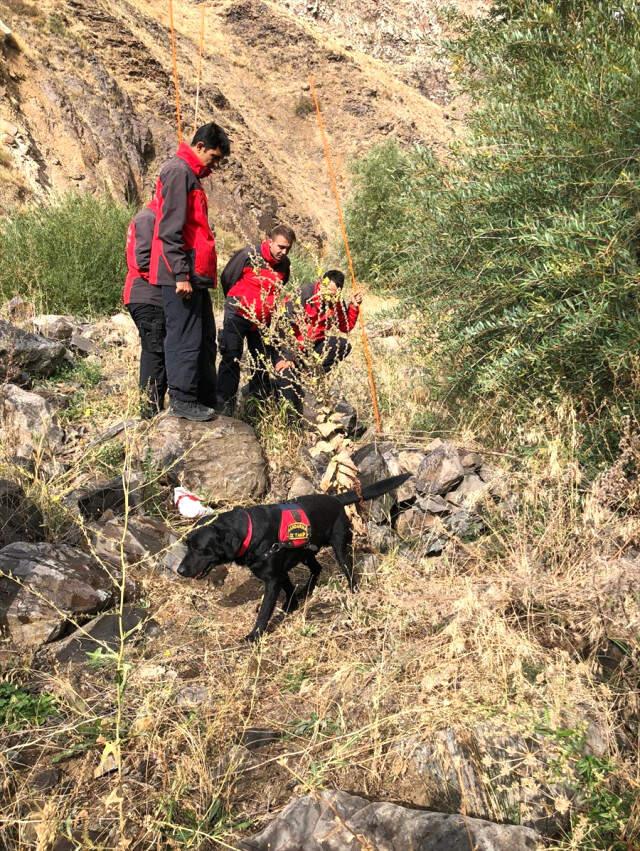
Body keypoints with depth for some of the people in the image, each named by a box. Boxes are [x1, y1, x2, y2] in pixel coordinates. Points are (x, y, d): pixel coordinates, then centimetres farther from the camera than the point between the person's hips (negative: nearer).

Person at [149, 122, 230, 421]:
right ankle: (182, 400, -1)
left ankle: (206, 400, 19)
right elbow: (170, 229, -17)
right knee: (185, 337, -7)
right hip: (183, 275, -10)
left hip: (195, 276, 10)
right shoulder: (178, 171, -8)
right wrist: (181, 274, -21)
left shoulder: (191, 174, 23)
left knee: (204, 338, 12)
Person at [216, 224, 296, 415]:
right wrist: (235, 302, 10)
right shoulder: (249, 255, -15)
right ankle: (224, 405, 0)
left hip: (263, 320, 5)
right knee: (231, 358, -4)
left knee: (263, 361, 9)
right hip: (238, 314, -5)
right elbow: (227, 278, -3)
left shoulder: (284, 265, 0)